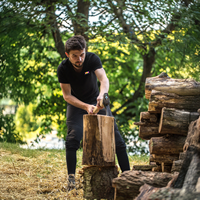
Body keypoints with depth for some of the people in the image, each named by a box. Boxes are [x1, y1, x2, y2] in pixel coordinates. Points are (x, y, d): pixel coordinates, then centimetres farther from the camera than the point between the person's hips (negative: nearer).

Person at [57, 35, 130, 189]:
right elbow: (67, 95, -19)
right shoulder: (63, 69, -22)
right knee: (73, 139, -19)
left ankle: (127, 172, 4)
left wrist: (102, 95, -58)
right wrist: (86, 107, -34)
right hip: (76, 103, -1)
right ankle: (71, 177, -11)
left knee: (116, 137, -4)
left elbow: (104, 79, -37)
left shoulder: (92, 59, -23)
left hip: (96, 101, 1)